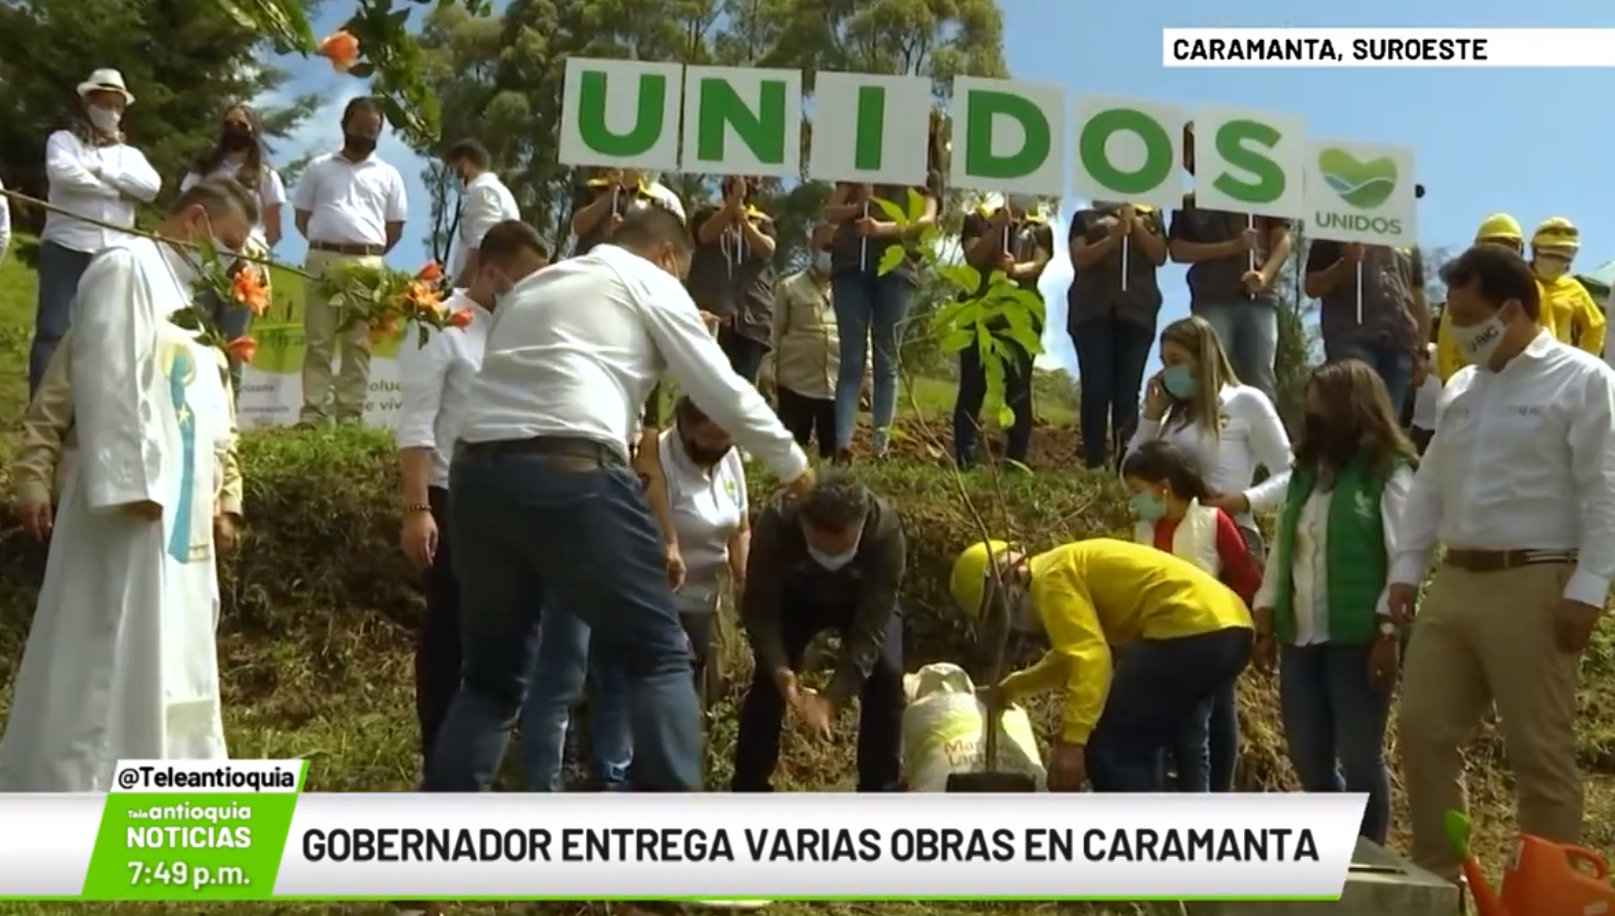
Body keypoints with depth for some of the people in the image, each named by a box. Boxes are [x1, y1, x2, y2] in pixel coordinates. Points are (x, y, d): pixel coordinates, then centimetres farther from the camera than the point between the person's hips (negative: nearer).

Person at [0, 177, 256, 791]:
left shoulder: (187, 291, 21)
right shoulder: (127, 268, -7)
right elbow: (109, 380, -17)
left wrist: (216, 488, 15)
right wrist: (132, 483, -22)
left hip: (180, 511, 10)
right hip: (137, 502, -10)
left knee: (165, 663, 13)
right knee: (111, 663, -7)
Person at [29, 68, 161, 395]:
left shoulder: (131, 155, 20)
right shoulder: (63, 140, 10)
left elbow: (151, 187, -1)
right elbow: (64, 174, -13)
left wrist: (102, 171, -7)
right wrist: (118, 189, -6)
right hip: (66, 248, -3)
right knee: (53, 330, -7)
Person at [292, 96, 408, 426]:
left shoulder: (388, 175, 12)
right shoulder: (319, 168, 13)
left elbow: (395, 228, 13)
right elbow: (302, 217, 14)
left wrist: (370, 253, 8)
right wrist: (324, 246, 5)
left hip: (367, 265, 0)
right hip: (322, 260, 0)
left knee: (358, 343, -1)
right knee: (317, 341, -2)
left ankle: (350, 414, 1)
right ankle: (313, 413, -1)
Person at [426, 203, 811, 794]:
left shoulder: (531, 286, 32)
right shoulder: (650, 282, 13)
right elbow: (724, 393, 11)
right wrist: (792, 462, 25)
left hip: (479, 471, 6)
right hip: (569, 474, -6)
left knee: (492, 674, 17)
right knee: (658, 656, 5)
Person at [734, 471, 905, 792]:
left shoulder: (886, 531, -41)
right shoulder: (775, 526, -39)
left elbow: (870, 629, -37)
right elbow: (759, 610, -29)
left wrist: (833, 697, -44)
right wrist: (780, 669, -45)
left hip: (865, 601, 0)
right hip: (794, 598, 1)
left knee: (886, 676, -18)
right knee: (767, 678, -12)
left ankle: (880, 792, -3)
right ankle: (749, 788, 3)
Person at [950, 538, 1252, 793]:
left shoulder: (1051, 578, -5)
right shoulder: (1071, 570, 25)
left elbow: (1090, 658, -18)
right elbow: (1073, 655, 38)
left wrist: (1071, 741, -21)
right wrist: (1012, 687, 36)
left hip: (1192, 632, -10)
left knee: (1106, 749, -6)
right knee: (1132, 751, 19)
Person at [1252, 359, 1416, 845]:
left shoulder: (1389, 472, -4)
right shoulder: (1307, 470, 17)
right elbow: (1281, 550, 16)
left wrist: (1388, 633, -17)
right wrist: (1266, 621, 12)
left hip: (1358, 638, -7)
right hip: (1300, 637, 7)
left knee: (1359, 758, -1)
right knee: (1308, 758, 10)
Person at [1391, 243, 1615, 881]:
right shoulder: (1462, 386, 16)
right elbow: (1428, 485, 18)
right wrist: (1406, 569, 13)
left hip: (1532, 587, -7)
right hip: (1454, 582, 7)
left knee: (1539, 750, 0)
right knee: (1424, 732, 7)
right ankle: (1435, 876, 20)